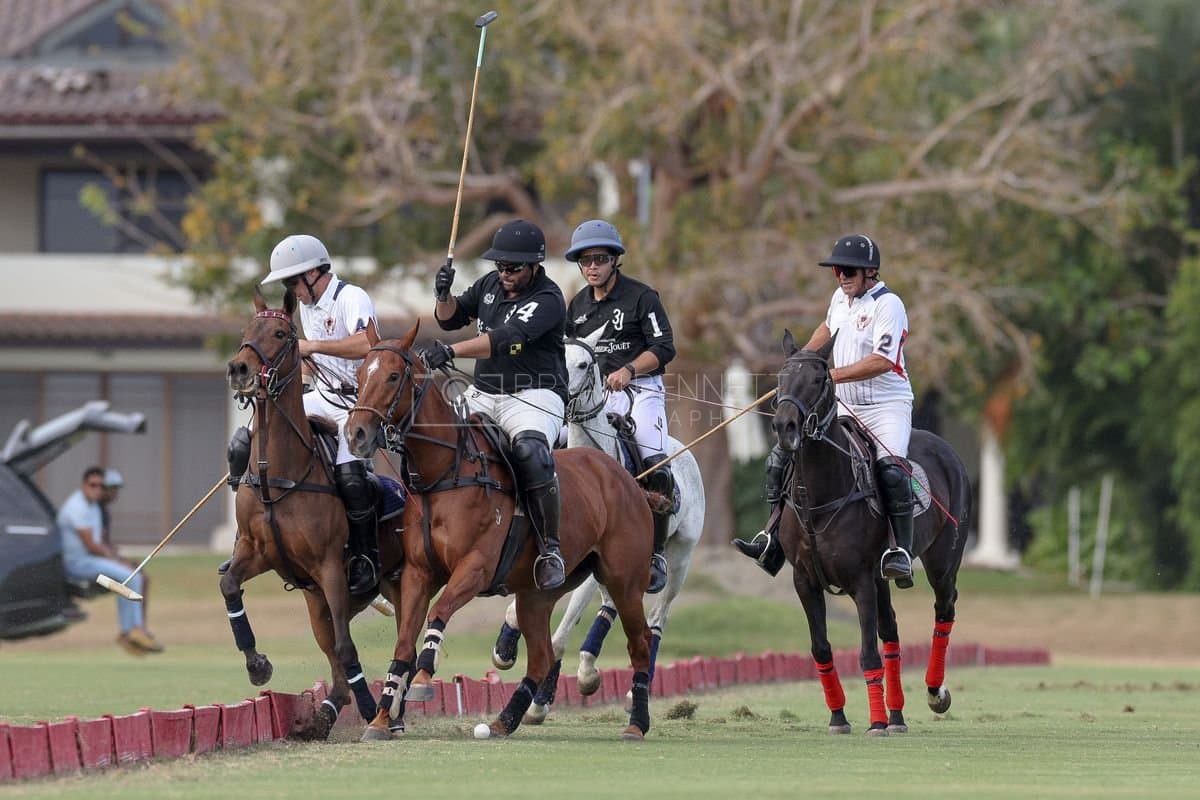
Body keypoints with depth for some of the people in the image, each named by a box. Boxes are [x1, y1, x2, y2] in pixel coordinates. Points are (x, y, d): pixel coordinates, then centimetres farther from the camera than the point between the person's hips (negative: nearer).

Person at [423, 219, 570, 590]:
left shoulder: (547, 301, -15)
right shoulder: (491, 285, 10)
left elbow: (507, 339, -29)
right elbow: (450, 319, 19)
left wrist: (451, 351, -40)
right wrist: (444, 296, -5)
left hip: (533, 395, -8)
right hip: (482, 394, 8)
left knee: (529, 450, -35)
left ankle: (550, 548, -29)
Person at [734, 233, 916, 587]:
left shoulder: (888, 304, -14)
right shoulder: (840, 297, 11)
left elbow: (883, 361, -26)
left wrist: (833, 375, -29)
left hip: (887, 405, -8)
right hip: (842, 406, 8)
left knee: (890, 466, -33)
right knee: (781, 458, -1)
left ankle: (902, 551, -34)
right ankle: (773, 539, 2)